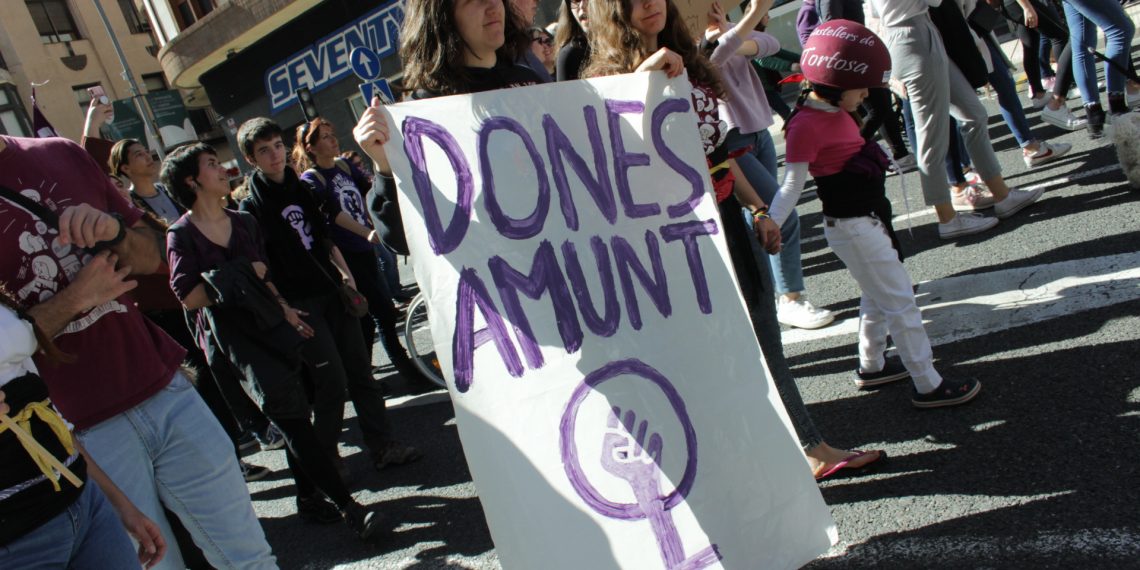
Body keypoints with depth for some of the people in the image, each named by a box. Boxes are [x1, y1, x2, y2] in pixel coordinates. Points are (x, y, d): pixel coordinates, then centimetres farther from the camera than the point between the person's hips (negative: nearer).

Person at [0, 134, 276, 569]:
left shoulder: (61, 154, 7)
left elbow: (152, 255, 13)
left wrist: (116, 233, -7)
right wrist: (77, 297, -14)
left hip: (164, 387, 5)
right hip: (84, 430, -4)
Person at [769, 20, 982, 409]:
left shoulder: (835, 111, 5)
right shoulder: (807, 126, -22)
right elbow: (792, 186, -22)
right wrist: (767, 226, -30)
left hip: (869, 219, 10)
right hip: (852, 228, -10)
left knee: (878, 297, 24)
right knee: (900, 302, 0)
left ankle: (871, 366, 42)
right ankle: (929, 387, 12)